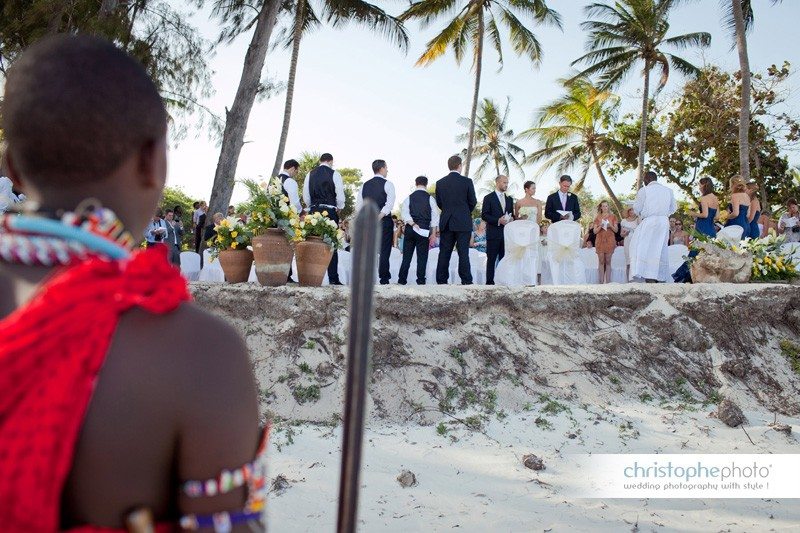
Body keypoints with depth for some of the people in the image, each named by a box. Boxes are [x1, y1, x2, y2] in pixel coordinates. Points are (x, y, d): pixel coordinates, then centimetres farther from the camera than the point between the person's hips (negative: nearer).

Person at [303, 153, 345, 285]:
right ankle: (333, 278, -5)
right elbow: (340, 195, -4)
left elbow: (306, 196, 10)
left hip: (313, 211, 4)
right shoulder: (334, 174, -2)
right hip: (330, 211, -3)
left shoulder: (310, 174, 9)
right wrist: (339, 209, 12)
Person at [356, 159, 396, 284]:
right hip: (384, 221, -4)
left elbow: (358, 206, 11)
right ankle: (384, 279, -3)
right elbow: (390, 203, -19)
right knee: (384, 251, -1)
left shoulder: (365, 185, 10)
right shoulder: (387, 184, -4)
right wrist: (379, 216, -20)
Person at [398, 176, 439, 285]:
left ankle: (402, 280, 5)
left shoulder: (409, 198, 5)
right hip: (424, 230, -2)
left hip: (410, 229, 2)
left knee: (406, 255, 6)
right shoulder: (430, 198, 1)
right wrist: (433, 233, 1)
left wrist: (413, 224, -11)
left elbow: (404, 213, -6)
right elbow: (435, 217, -2)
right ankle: (421, 280, 0)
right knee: (422, 256, 3)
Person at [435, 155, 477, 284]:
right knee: (463, 253, -1)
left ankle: (441, 281, 7)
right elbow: (473, 202, 0)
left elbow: (439, 203, 9)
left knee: (444, 253, 6)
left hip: (446, 223, 3)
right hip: (463, 223, -3)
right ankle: (466, 281, 0)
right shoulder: (467, 181, -6)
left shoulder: (440, 183, 3)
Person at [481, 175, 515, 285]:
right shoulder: (489, 198, 0)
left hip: (506, 233, 5)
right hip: (493, 233, -5)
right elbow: (484, 215, -7)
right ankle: (490, 282, -1)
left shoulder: (509, 199, 17)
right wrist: (498, 220, -17)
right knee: (491, 259, -3)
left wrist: (511, 219, -2)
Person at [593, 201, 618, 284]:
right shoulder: (597, 217, 11)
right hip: (600, 240, 0)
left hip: (609, 240, 0)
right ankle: (601, 281, -7)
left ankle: (608, 281, -5)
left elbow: (616, 230, 9)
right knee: (601, 261, -5)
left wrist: (611, 226, -10)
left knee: (608, 261, -3)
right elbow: (595, 231, 6)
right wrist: (600, 226, -12)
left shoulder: (612, 217, 11)